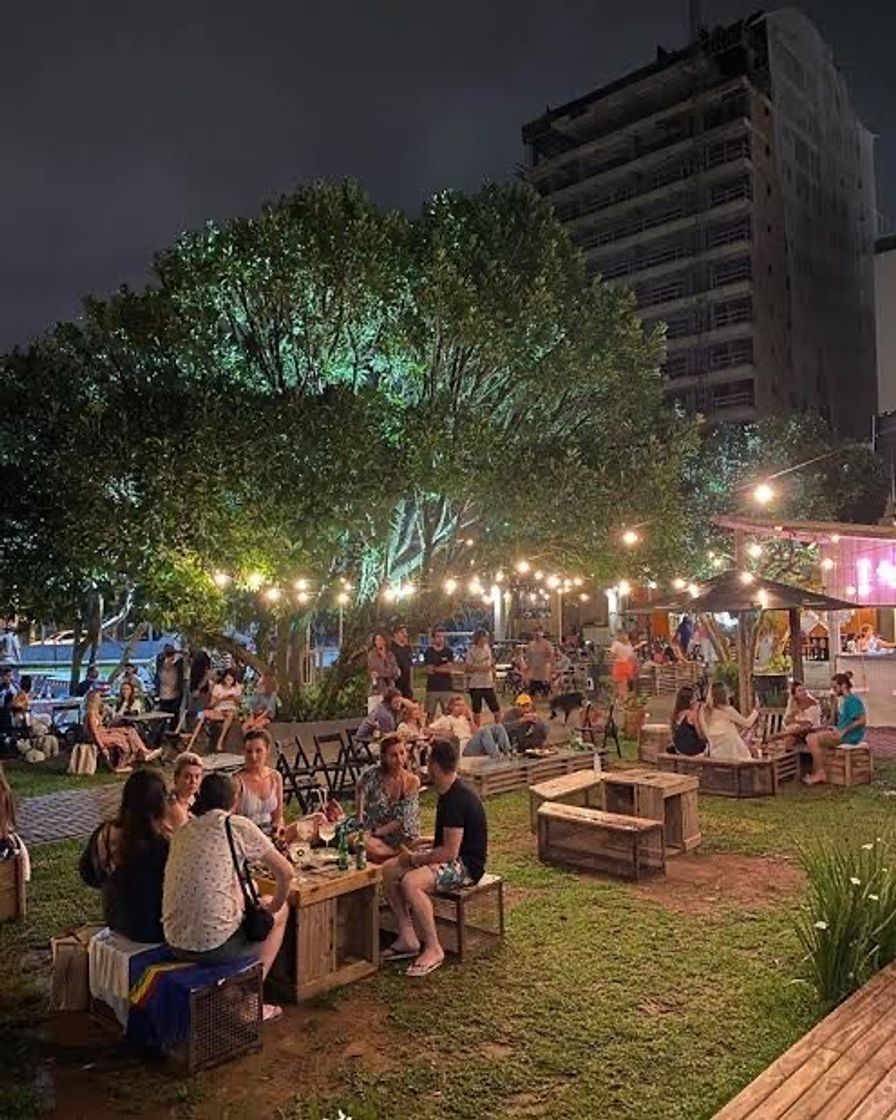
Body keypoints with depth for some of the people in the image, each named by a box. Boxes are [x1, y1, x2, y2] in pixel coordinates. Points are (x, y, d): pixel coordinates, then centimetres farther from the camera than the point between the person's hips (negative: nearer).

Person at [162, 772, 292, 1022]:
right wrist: (273, 906, 16)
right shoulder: (238, 826, -7)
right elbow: (285, 873, -3)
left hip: (174, 943, 6)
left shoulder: (183, 831, 10)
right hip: (215, 945, -6)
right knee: (280, 911, 21)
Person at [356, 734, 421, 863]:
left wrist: (375, 832, -16)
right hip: (373, 837, 1)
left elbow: (402, 820, -9)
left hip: (403, 840, -1)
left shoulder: (412, 782, -7)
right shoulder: (372, 775, -10)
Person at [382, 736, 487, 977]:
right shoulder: (448, 793, 9)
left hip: (467, 864, -10)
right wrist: (419, 853, 9)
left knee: (411, 882, -30)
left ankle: (433, 949, -17)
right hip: (451, 856, 10)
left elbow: (450, 851, -25)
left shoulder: (457, 799, -23)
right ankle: (408, 939, 3)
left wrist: (415, 859, -14)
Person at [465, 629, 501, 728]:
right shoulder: (472, 651, -10)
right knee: (477, 710, 4)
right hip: (476, 685, -5)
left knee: (496, 708, 7)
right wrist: (480, 668, -21)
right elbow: (467, 668, -13)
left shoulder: (487, 648, 8)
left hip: (488, 684, 5)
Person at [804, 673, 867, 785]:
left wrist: (843, 732, -20)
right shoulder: (844, 700, 15)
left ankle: (820, 773, -9)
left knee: (813, 739, -17)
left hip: (850, 736, -11)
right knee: (811, 736, 7)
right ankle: (816, 772, 2)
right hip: (843, 733, 11)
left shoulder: (852, 700, -15)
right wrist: (837, 729, 10)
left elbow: (861, 720, -23)